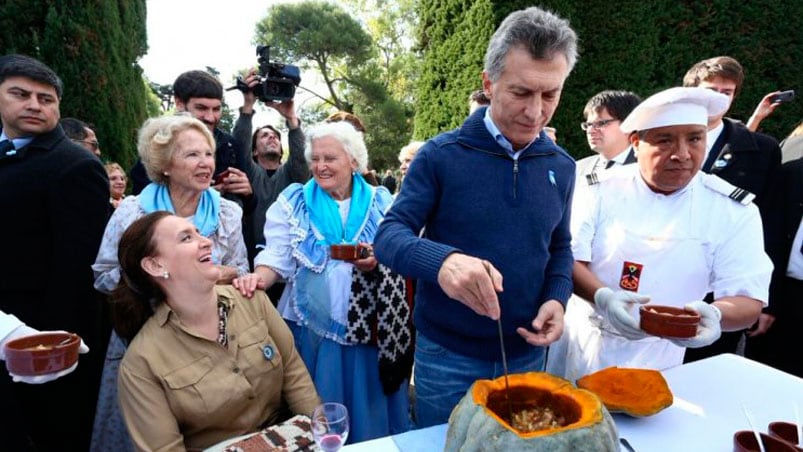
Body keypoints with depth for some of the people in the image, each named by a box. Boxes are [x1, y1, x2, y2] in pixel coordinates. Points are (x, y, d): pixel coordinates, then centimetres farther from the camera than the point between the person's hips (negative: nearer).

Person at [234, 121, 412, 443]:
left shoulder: (381, 202, 3)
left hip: (372, 327, 1)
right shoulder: (292, 202, 3)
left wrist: (379, 259, -17)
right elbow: (278, 257, -2)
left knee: (370, 410, 14)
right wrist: (260, 277, -22)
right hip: (315, 326, 0)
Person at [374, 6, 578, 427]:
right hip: (447, 356, -3)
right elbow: (389, 235, -16)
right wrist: (441, 260, -37)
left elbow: (559, 247, 11)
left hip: (527, 355, 4)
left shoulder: (561, 167, 0)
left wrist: (557, 298, -9)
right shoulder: (441, 155, -14)